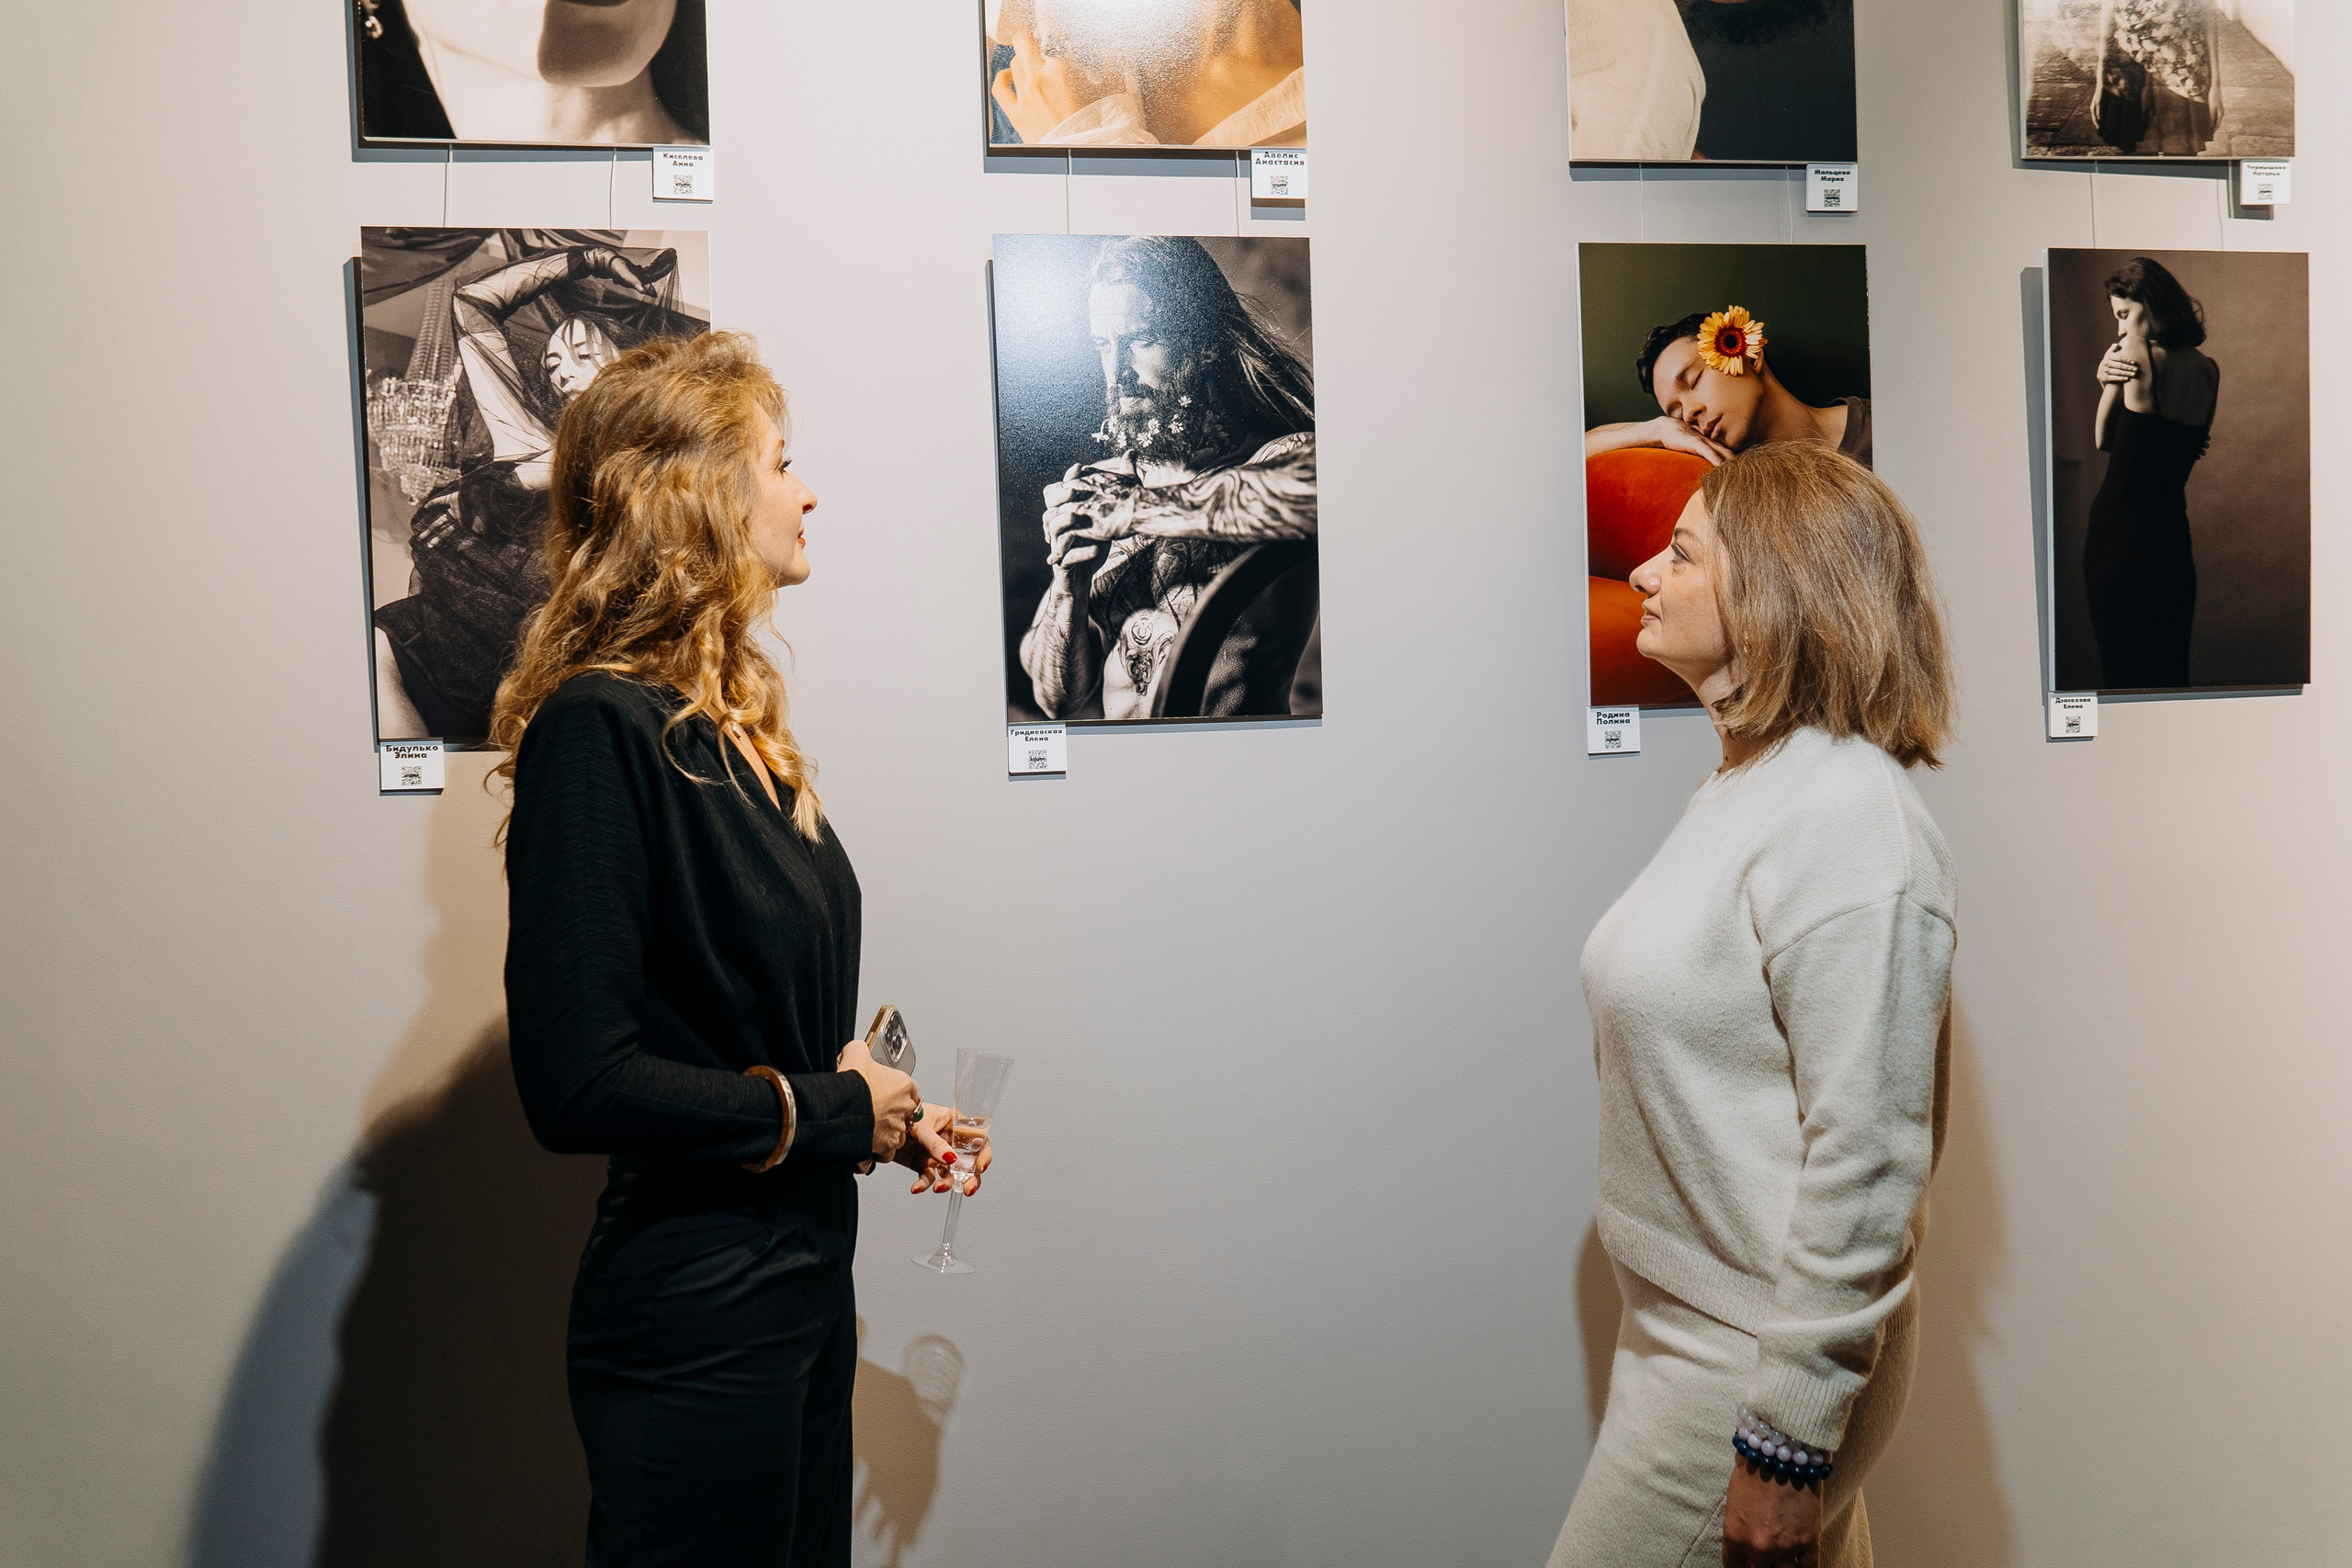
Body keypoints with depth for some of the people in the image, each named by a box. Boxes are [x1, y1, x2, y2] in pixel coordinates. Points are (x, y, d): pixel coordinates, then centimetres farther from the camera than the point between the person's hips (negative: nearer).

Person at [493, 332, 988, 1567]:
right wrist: (829, 1107, -14)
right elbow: (577, 1083, -24)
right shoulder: (598, 727, -19)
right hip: (691, 1319, -9)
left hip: (802, 1280, 9)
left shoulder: (729, 725, 8)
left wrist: (890, 1120, 4)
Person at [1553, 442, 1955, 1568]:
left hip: (1756, 1361, -8)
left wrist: (1792, 1433, -20)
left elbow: (1868, 1149, -23)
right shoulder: (1747, 789, 9)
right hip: (1687, 1321, 8)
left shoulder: (1849, 817, -20)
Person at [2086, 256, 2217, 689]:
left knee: (2120, 667, 3)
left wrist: (2108, 382, 2)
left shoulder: (2137, 354, -11)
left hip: (2117, 527, -6)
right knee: (2170, 668, 14)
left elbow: (2102, 440, -3)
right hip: (2173, 535, 6)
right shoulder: (2209, 369, 6)